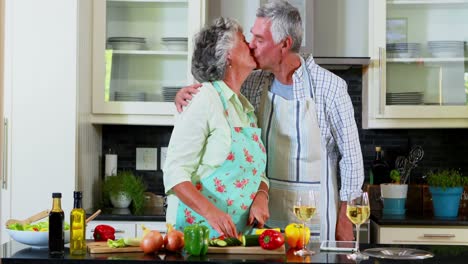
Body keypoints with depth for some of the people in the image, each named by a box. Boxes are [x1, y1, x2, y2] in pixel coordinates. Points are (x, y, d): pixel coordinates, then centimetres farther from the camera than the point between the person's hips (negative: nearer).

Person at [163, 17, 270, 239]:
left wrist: (261, 198, -3)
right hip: (199, 227, -6)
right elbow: (175, 172, -13)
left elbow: (259, 172, 18)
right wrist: (210, 212, -25)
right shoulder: (205, 100, -8)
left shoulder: (247, 108, 13)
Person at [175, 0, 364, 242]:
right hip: (267, 208, 4)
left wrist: (345, 217, -7)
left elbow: (350, 155, -7)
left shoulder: (329, 87, -11)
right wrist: (184, 94, -8)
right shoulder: (255, 83, 1)